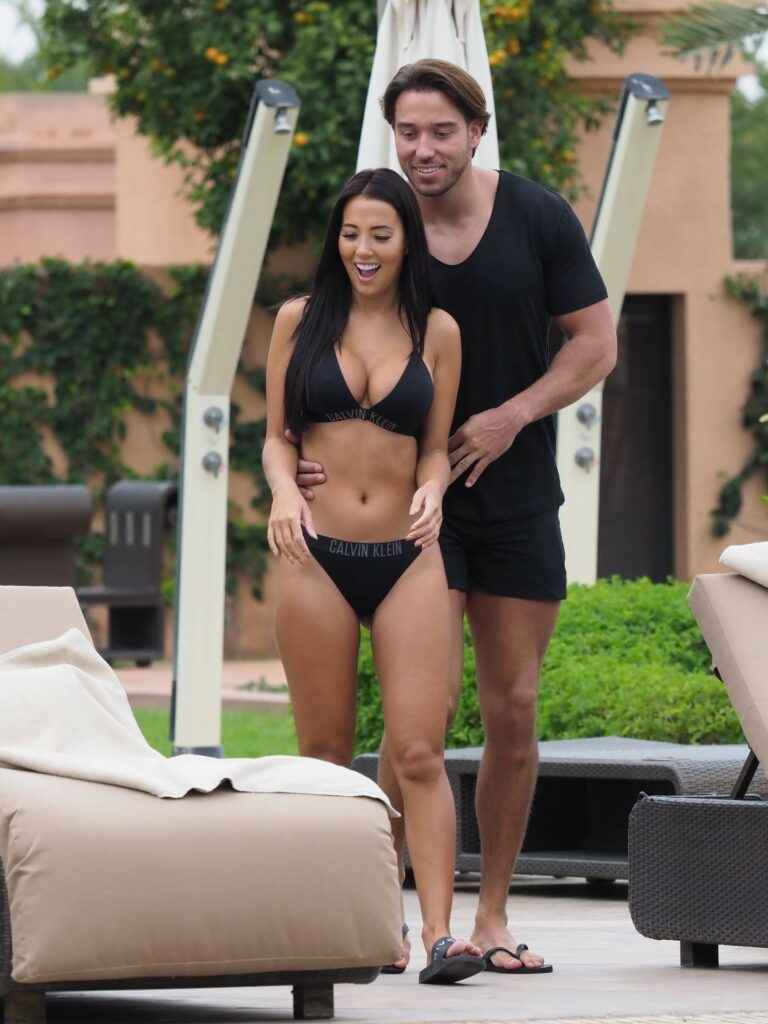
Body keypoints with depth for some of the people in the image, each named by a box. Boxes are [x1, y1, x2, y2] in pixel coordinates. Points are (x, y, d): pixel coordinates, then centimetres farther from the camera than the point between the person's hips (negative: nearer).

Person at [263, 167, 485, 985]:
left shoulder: (437, 332, 8)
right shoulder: (300, 320, 7)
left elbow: (436, 448, 11)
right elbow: (275, 435, 8)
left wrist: (432, 491, -11)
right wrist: (283, 493, -13)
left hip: (408, 558, 0)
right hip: (317, 555, 0)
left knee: (418, 753, -9)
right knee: (324, 752, 5)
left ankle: (439, 933, -14)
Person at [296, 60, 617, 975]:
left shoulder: (539, 218, -1)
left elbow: (595, 345, 2)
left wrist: (512, 417, -12)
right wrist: (307, 455, -21)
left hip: (517, 496, 2)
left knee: (513, 709, 4)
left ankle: (492, 915, 15)